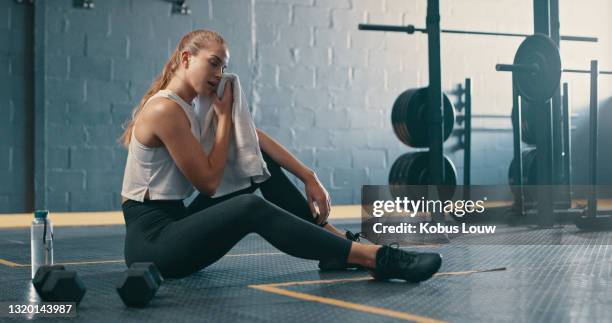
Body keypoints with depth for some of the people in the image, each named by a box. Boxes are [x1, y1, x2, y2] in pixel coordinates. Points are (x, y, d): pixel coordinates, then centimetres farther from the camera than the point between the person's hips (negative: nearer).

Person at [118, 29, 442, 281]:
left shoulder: (191, 107, 12)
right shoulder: (165, 110, -16)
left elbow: (254, 137, 8)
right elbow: (209, 181, -15)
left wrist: (308, 177, 0)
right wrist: (224, 115, -8)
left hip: (175, 221, 9)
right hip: (151, 241, -9)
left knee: (258, 159, 7)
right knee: (250, 208, -31)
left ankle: (339, 245, 3)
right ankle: (376, 257, -32)